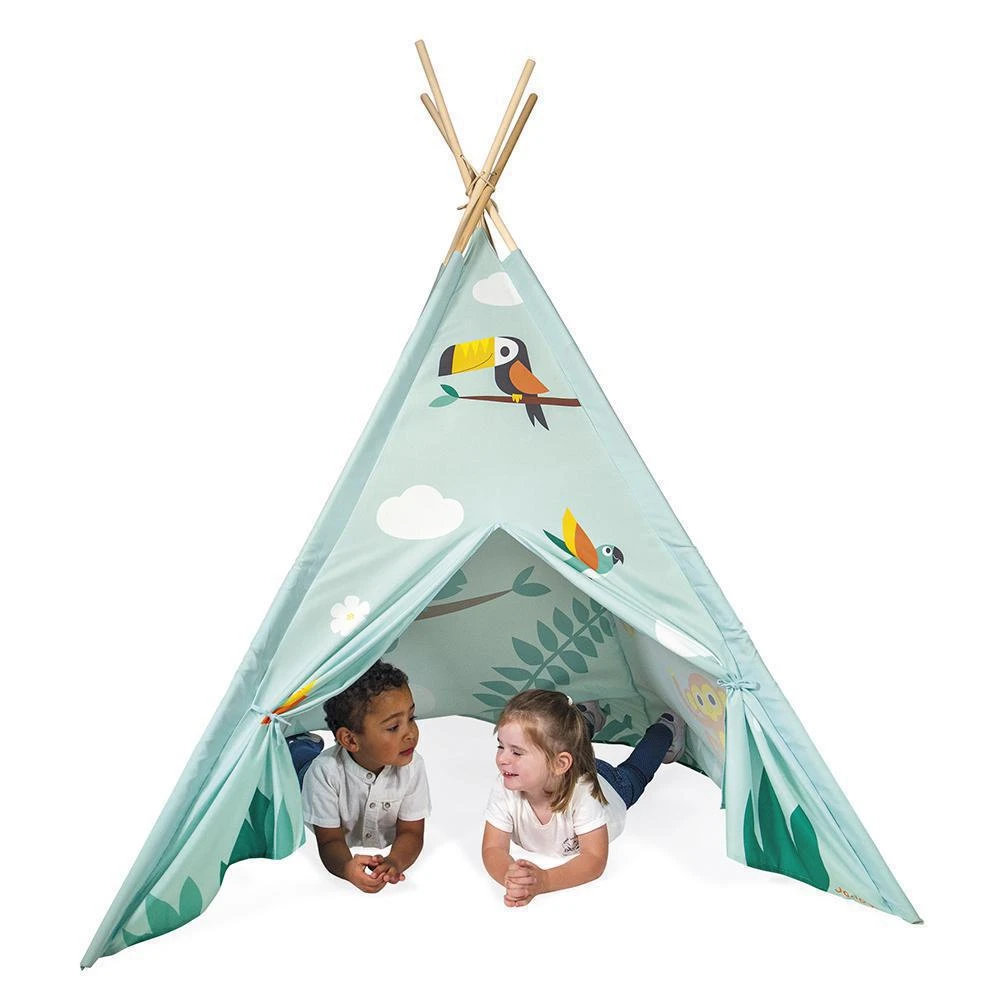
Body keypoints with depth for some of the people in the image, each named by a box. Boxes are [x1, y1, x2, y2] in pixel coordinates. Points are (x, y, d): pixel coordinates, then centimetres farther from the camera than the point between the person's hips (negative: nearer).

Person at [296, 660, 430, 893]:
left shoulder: (411, 766, -15)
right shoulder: (325, 771, -23)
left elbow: (411, 832, -10)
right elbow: (330, 841, -19)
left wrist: (394, 862, -34)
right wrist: (348, 868, -43)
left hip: (389, 861, 1)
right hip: (338, 865, -1)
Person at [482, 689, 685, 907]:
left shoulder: (583, 793, -50)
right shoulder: (505, 790, -43)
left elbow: (595, 860, -46)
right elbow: (493, 849, -38)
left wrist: (544, 881, -64)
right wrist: (511, 878, -61)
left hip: (612, 786, -1)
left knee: (635, 772, 32)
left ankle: (666, 728, 54)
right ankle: (586, 719, 54)